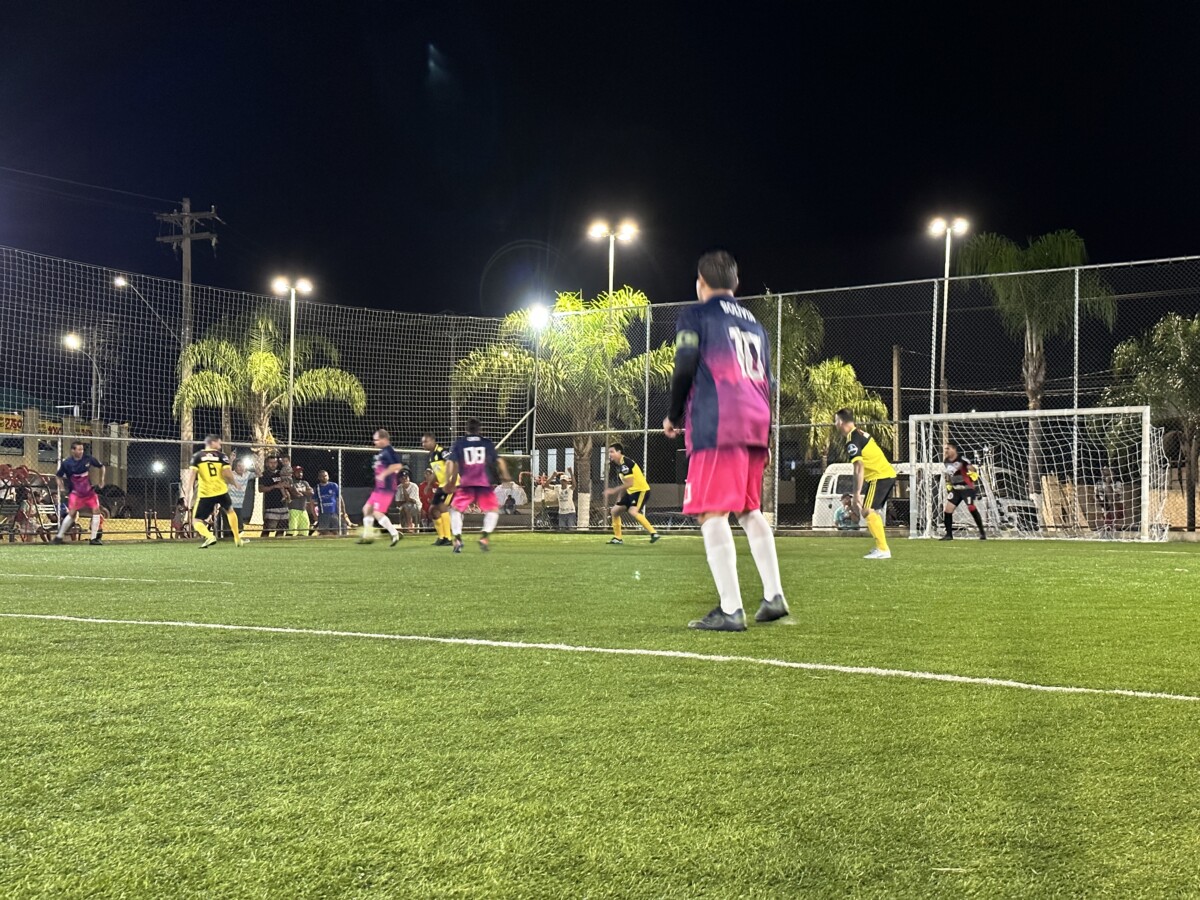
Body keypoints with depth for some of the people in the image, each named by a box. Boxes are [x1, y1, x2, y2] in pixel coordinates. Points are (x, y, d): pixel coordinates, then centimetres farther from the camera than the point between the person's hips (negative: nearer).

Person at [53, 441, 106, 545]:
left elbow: (101, 466, 8)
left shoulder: (88, 458, -9)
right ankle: (59, 536, -1)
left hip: (89, 491, 3)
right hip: (76, 492, -3)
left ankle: (94, 538, 0)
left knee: (96, 511, -8)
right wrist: (62, 488, -6)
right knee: (72, 513, -15)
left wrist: (102, 481, 7)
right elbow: (58, 476, 4)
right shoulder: (66, 463, -12)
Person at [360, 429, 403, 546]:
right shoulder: (381, 452, 15)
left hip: (386, 488, -11)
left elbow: (398, 465, -26)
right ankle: (368, 535, 21)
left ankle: (395, 534, -13)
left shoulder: (388, 451, -15)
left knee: (377, 513, -14)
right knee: (367, 509, 15)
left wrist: (384, 474, -24)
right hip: (379, 488, 11)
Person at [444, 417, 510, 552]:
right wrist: (505, 475, 11)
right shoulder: (487, 443, 15)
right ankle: (485, 535, -12)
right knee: (493, 510, 11)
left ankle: (457, 537, -4)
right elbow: (499, 461, 7)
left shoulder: (458, 443, 13)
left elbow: (450, 462, 2)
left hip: (465, 484, 0)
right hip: (485, 484, 0)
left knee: (455, 509, 13)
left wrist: (448, 481, 0)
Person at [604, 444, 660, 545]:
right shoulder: (618, 464, 9)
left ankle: (654, 533, -29)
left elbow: (629, 483, -26)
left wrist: (613, 490, -22)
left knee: (633, 511, -30)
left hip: (641, 490, -10)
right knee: (615, 510, 11)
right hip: (631, 491, 10)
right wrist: (620, 498, 18)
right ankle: (617, 538, 21)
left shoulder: (625, 464, -21)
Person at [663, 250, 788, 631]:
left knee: (712, 513, -8)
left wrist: (674, 416, 7)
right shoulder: (754, 324, 24)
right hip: (755, 426, 7)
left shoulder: (695, 316, 6)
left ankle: (730, 610, -15)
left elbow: (685, 369, -7)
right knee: (750, 510, 18)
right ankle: (773, 596, 12)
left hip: (716, 426, -7)